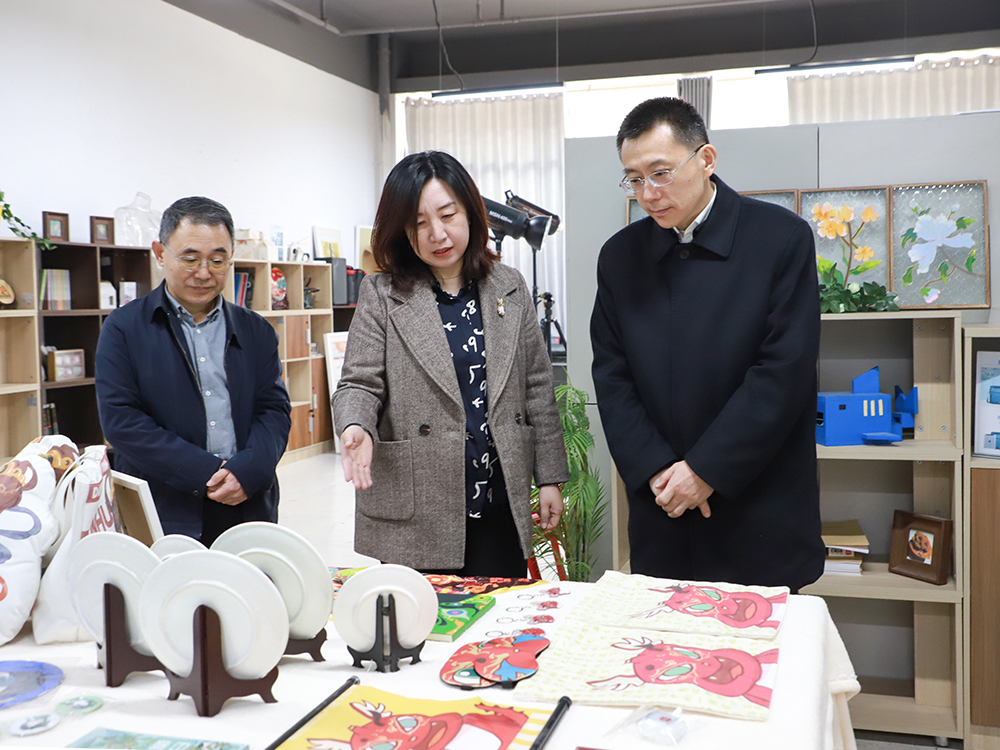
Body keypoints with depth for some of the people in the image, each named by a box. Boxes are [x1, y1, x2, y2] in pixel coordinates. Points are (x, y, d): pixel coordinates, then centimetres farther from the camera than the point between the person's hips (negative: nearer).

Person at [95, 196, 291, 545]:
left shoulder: (256, 331, 11)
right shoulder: (123, 329, 1)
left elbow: (275, 409, 5)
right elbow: (120, 418, -7)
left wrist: (246, 471, -14)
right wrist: (205, 472, -14)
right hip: (161, 516, -2)